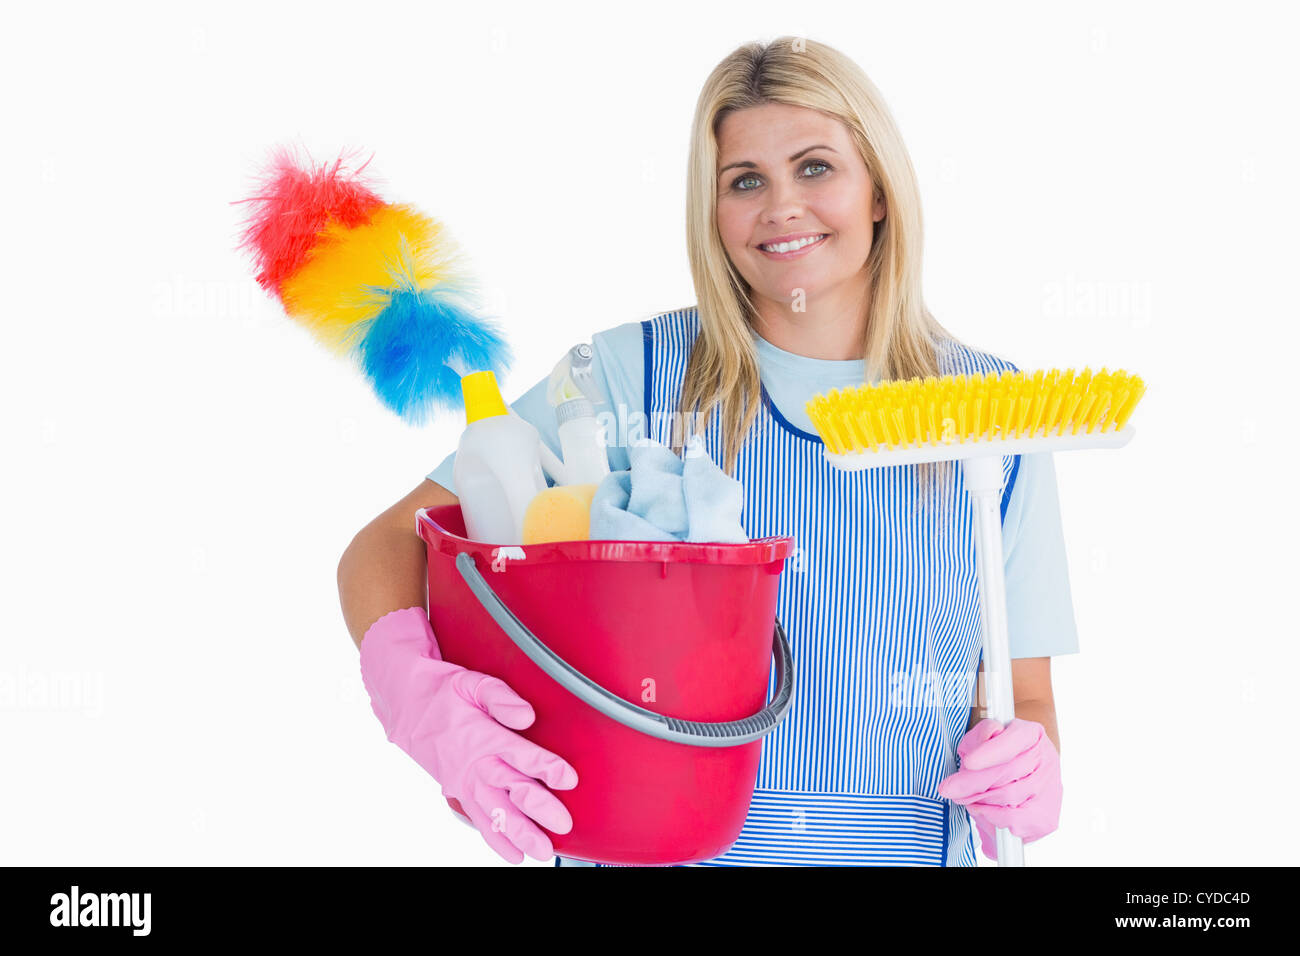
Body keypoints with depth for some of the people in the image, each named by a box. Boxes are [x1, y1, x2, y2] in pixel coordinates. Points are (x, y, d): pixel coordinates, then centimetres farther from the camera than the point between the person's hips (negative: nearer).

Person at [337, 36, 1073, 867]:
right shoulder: (629, 376, -6)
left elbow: (1025, 695, 5)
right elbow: (387, 546, -6)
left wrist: (1027, 771, -16)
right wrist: (416, 691, -25)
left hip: (899, 852, 2)